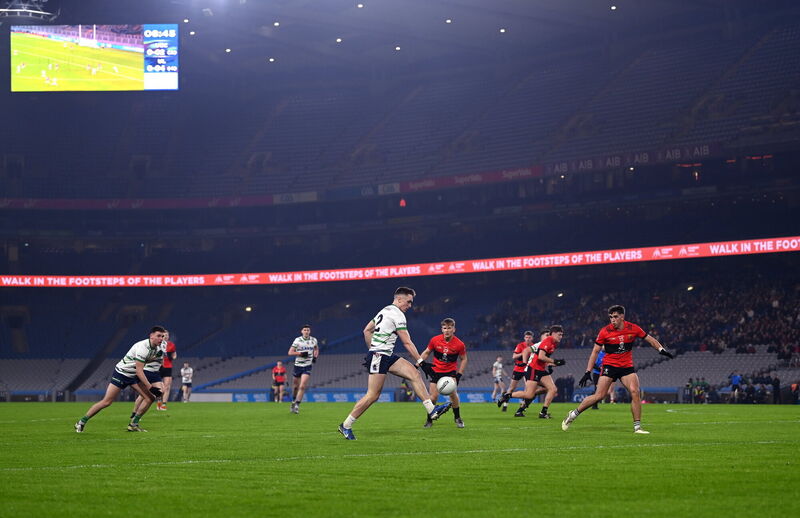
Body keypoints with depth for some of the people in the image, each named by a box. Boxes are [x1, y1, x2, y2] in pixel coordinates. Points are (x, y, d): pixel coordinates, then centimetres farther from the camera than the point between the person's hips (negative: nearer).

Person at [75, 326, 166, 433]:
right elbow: (139, 371, -28)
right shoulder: (143, 347, -28)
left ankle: (133, 424, 5)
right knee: (106, 402, -10)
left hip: (133, 376, 8)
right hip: (121, 373, -8)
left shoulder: (157, 348, -2)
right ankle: (81, 422, 2)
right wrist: (150, 387, -28)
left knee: (150, 398, -5)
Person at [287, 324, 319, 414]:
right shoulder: (298, 340, -7)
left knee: (302, 386, -14)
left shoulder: (313, 340, 2)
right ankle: (294, 401, 36)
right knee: (296, 386, 10)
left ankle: (297, 405, -13)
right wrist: (301, 353, -21)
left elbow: (316, 348, 24)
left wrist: (315, 356, 6)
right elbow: (290, 352, -9)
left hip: (307, 366, 0)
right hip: (298, 365, 0)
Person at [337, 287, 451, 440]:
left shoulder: (385, 311, 17)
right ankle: (346, 426, -1)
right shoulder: (397, 314, -11)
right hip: (380, 357, -10)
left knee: (415, 374, -2)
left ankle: (432, 410, -10)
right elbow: (407, 342, -14)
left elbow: (367, 331, 22)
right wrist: (421, 362, -12)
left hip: (387, 356, 10)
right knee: (373, 395, -9)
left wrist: (372, 350, 27)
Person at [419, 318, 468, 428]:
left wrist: (459, 374, -8)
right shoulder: (435, 340, -12)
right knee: (434, 396, -9)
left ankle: (457, 418, 9)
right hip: (436, 371, 1)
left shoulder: (459, 344, -14)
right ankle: (429, 420, 8)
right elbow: (426, 353, 4)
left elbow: (464, 359, -1)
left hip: (451, 371, -1)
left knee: (453, 393, -13)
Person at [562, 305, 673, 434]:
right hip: (609, 365, -2)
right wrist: (588, 372, -5)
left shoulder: (633, 328, -3)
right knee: (599, 395, -11)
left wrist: (661, 349, -7)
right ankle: (573, 415, 5)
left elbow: (650, 339, 9)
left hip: (627, 366, 2)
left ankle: (637, 427, -7)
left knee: (635, 392, -16)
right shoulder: (605, 331, -8)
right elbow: (595, 351, -2)